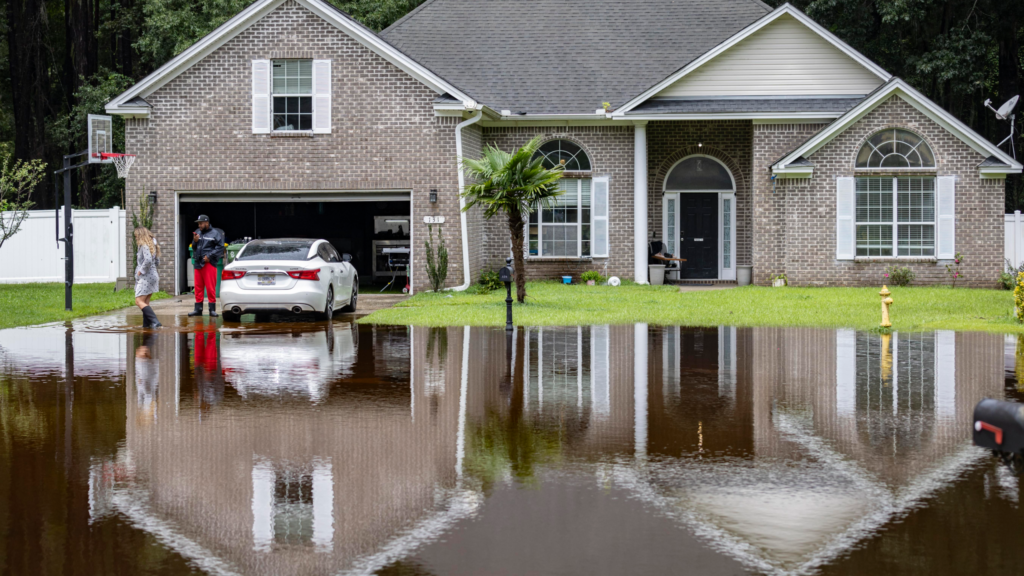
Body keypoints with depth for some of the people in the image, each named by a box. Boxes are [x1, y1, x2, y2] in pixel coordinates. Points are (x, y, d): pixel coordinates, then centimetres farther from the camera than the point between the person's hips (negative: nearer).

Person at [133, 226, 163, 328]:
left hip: (146, 277, -10)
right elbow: (157, 262, 19)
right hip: (153, 275, 10)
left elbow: (148, 260, -28)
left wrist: (141, 271, -15)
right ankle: (146, 325, 12)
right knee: (145, 303, 13)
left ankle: (155, 322, -23)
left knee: (139, 301, -11)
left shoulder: (144, 246, -13)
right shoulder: (152, 245, 15)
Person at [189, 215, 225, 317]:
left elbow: (220, 247, -7)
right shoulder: (198, 233, 18)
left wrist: (210, 256, -12)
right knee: (198, 287, 7)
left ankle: (212, 309, -3)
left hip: (209, 263, -6)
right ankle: (198, 309, 13)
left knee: (210, 287, -7)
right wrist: (195, 241, 0)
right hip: (198, 263, 6)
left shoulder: (215, 233, -1)